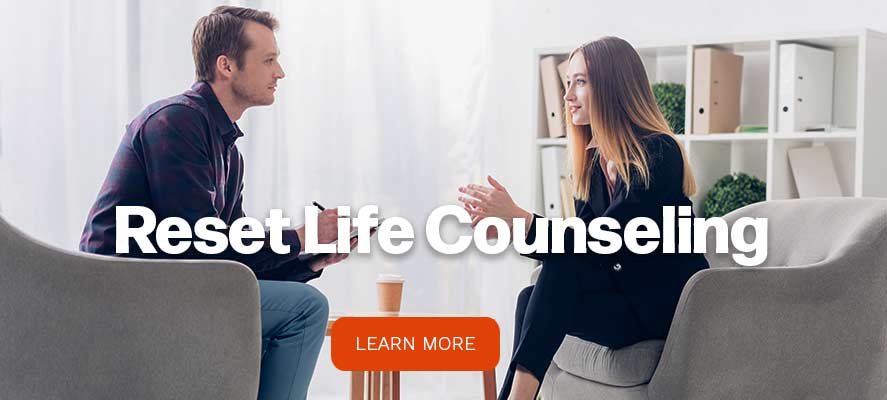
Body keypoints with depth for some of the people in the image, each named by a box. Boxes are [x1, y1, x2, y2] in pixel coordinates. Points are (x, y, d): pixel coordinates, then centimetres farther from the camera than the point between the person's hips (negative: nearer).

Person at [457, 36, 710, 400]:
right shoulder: (593, 161, 8)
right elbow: (583, 246, 3)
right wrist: (506, 228, -11)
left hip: (672, 305, -7)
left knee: (559, 271, -25)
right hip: (626, 294, 7)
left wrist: (517, 216, -27)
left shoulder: (658, 154, -16)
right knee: (533, 299, -17)